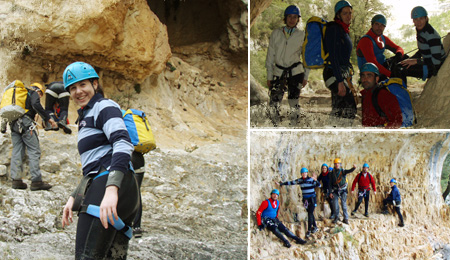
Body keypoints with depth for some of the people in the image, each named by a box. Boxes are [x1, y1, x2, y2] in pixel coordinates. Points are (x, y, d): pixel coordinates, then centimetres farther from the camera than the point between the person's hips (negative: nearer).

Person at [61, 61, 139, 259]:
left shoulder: (103, 106, 0)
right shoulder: (86, 116, 31)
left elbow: (123, 144, -18)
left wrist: (111, 190, -31)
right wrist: (74, 197, 22)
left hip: (111, 184, -10)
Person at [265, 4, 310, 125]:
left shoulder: (302, 35, 4)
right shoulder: (276, 33, 5)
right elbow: (270, 56, 7)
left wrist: (306, 76, 5)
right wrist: (269, 76, 4)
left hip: (295, 71, -1)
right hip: (279, 72, 1)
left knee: (294, 102, -3)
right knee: (274, 103, -5)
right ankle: (276, 124, 13)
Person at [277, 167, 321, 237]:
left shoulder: (311, 179, -8)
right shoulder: (299, 180, 3)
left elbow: (319, 185, -13)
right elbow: (291, 182, 6)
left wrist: (315, 180, -30)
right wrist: (281, 184, 6)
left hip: (312, 198, -4)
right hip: (305, 199, 4)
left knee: (310, 214, -9)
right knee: (310, 213, 9)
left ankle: (309, 230, -5)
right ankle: (315, 227, 23)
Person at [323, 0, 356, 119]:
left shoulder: (344, 30, 19)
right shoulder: (333, 29, -10)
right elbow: (332, 56, -19)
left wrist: (348, 79, 22)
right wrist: (340, 81, -24)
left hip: (343, 75, 10)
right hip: (334, 74, -10)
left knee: (337, 111, 9)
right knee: (350, 110, -16)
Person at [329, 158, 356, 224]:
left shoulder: (343, 171, -5)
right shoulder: (332, 173, 1)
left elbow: (349, 171, -27)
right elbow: (330, 183, 4)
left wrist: (354, 168, -49)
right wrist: (330, 192, -1)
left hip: (343, 190, -2)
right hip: (335, 191, 2)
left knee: (344, 205, -3)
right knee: (335, 205, 1)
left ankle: (345, 219, 3)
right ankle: (336, 217, 19)